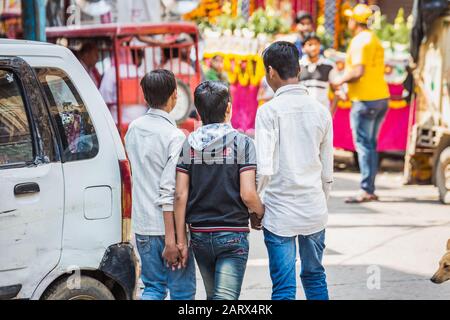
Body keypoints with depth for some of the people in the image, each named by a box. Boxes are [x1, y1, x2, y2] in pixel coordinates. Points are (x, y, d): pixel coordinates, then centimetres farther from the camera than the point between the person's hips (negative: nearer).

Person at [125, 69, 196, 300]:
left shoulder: (133, 129, 7)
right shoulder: (174, 137, -15)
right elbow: (169, 191, -19)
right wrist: (171, 239, -19)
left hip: (142, 225, 6)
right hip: (167, 227, -6)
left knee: (153, 288, 15)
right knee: (182, 291, 5)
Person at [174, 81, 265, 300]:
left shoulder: (189, 145, 2)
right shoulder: (241, 143, -7)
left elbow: (181, 195, -2)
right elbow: (247, 194, -13)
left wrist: (180, 238, 3)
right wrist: (260, 213, 8)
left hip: (200, 234, 4)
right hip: (233, 234, -4)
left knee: (213, 295, 18)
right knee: (225, 297, -8)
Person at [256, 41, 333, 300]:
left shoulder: (269, 111, -11)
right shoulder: (321, 111, 3)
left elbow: (264, 170, -18)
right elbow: (328, 172, 9)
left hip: (280, 211, -4)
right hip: (315, 210, 4)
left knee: (284, 287, 2)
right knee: (315, 277, 18)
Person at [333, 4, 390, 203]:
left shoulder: (360, 40, -12)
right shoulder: (374, 39, 19)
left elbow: (358, 71, -21)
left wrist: (341, 80, -5)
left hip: (365, 99, -9)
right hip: (381, 97, 9)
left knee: (364, 145, -8)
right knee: (370, 145, 13)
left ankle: (366, 191, -10)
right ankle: (370, 189, 15)